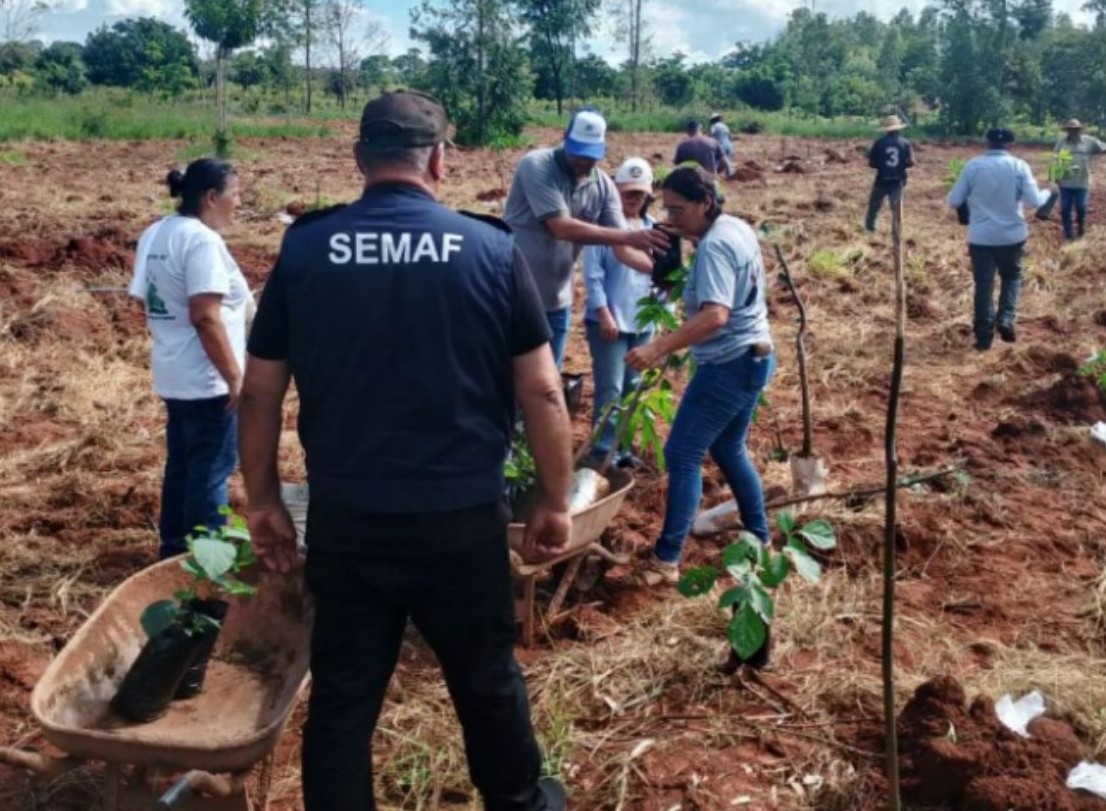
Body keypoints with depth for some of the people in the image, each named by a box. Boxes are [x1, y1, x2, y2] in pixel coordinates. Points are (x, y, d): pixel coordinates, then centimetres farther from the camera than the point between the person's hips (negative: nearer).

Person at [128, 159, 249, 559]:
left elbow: (148, 302, 16)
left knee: (181, 465, 18)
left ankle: (175, 547, 29)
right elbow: (205, 317, -25)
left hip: (173, 375, 9)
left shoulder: (155, 234, 10)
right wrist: (235, 376, -21)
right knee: (210, 470, 2)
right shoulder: (202, 240, -19)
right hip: (206, 380, -9)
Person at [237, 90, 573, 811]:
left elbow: (260, 393, 1)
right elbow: (541, 392, -5)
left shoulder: (304, 249, -3)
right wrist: (556, 500, 6)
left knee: (342, 696, 13)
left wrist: (263, 500, 13)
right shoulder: (491, 250, -7)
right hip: (463, 516, 0)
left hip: (345, 517, 1)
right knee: (487, 676, 20)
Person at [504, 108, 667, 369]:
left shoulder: (604, 186, -3)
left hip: (556, 301, 5)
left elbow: (622, 249, -6)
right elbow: (562, 228, -26)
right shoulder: (536, 167, -18)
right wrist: (630, 236, -30)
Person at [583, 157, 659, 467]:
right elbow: (593, 274, -13)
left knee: (632, 388, 13)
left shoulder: (653, 228, 9)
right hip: (610, 320, -6)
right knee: (610, 390, -5)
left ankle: (622, 447, 24)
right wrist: (604, 314, -17)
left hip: (643, 323, 6)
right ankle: (603, 453, 4)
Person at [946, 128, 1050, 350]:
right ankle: (1006, 319, 3)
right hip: (1012, 235, 0)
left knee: (983, 284, 7)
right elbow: (1034, 201, -10)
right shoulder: (1019, 166, -6)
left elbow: (954, 201, -2)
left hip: (981, 236, 0)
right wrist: (1047, 193, 12)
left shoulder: (973, 165, -5)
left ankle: (984, 336, 7)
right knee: (1011, 276, 22)